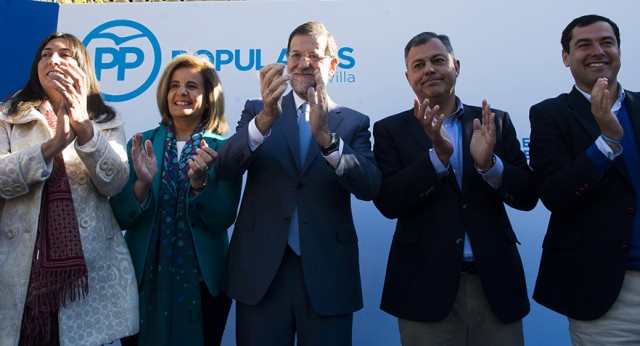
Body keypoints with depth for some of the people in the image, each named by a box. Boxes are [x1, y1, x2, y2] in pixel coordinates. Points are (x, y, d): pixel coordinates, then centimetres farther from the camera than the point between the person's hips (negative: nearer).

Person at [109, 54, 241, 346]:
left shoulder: (223, 149, -5)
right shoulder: (142, 144, 0)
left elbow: (223, 220, -10)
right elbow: (120, 218, -3)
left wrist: (199, 181, -25)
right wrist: (143, 183, -21)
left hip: (202, 281, -1)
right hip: (143, 278, 2)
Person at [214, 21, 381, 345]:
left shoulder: (354, 122, 4)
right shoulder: (256, 110, 6)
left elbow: (369, 187, -10)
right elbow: (224, 168, -10)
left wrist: (327, 137, -26)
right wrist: (266, 118, -27)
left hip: (327, 273, 0)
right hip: (261, 270, 1)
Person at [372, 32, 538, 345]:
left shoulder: (496, 122, 6)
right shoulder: (390, 130, 0)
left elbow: (527, 197, 1)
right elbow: (387, 202, -11)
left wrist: (489, 162, -17)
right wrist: (439, 154, -23)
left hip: (495, 282, 2)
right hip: (425, 285, -2)